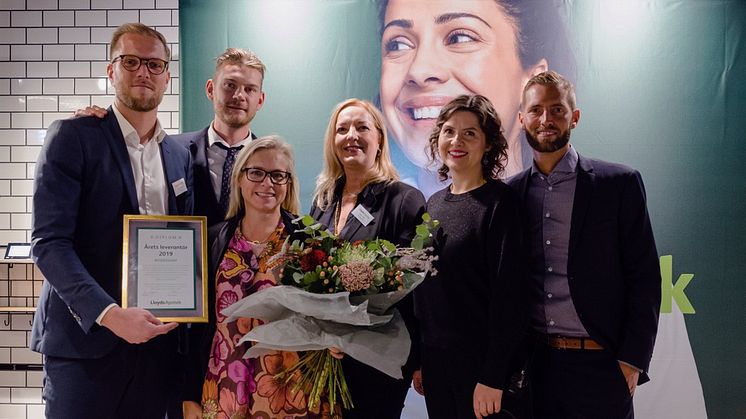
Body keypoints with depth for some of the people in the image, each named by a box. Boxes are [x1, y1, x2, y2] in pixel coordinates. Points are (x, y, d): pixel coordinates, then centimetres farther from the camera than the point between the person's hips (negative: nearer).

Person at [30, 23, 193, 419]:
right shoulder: (72, 136, -6)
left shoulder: (179, 156, 11)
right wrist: (108, 313, -23)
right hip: (85, 339, -4)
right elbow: (48, 242, -13)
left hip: (155, 338, 5)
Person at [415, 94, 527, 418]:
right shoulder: (433, 203, 8)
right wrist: (418, 362, 11)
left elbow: (508, 291, -15)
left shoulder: (500, 202, -11)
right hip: (434, 357, 6)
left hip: (481, 361, -6)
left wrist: (493, 377, -18)